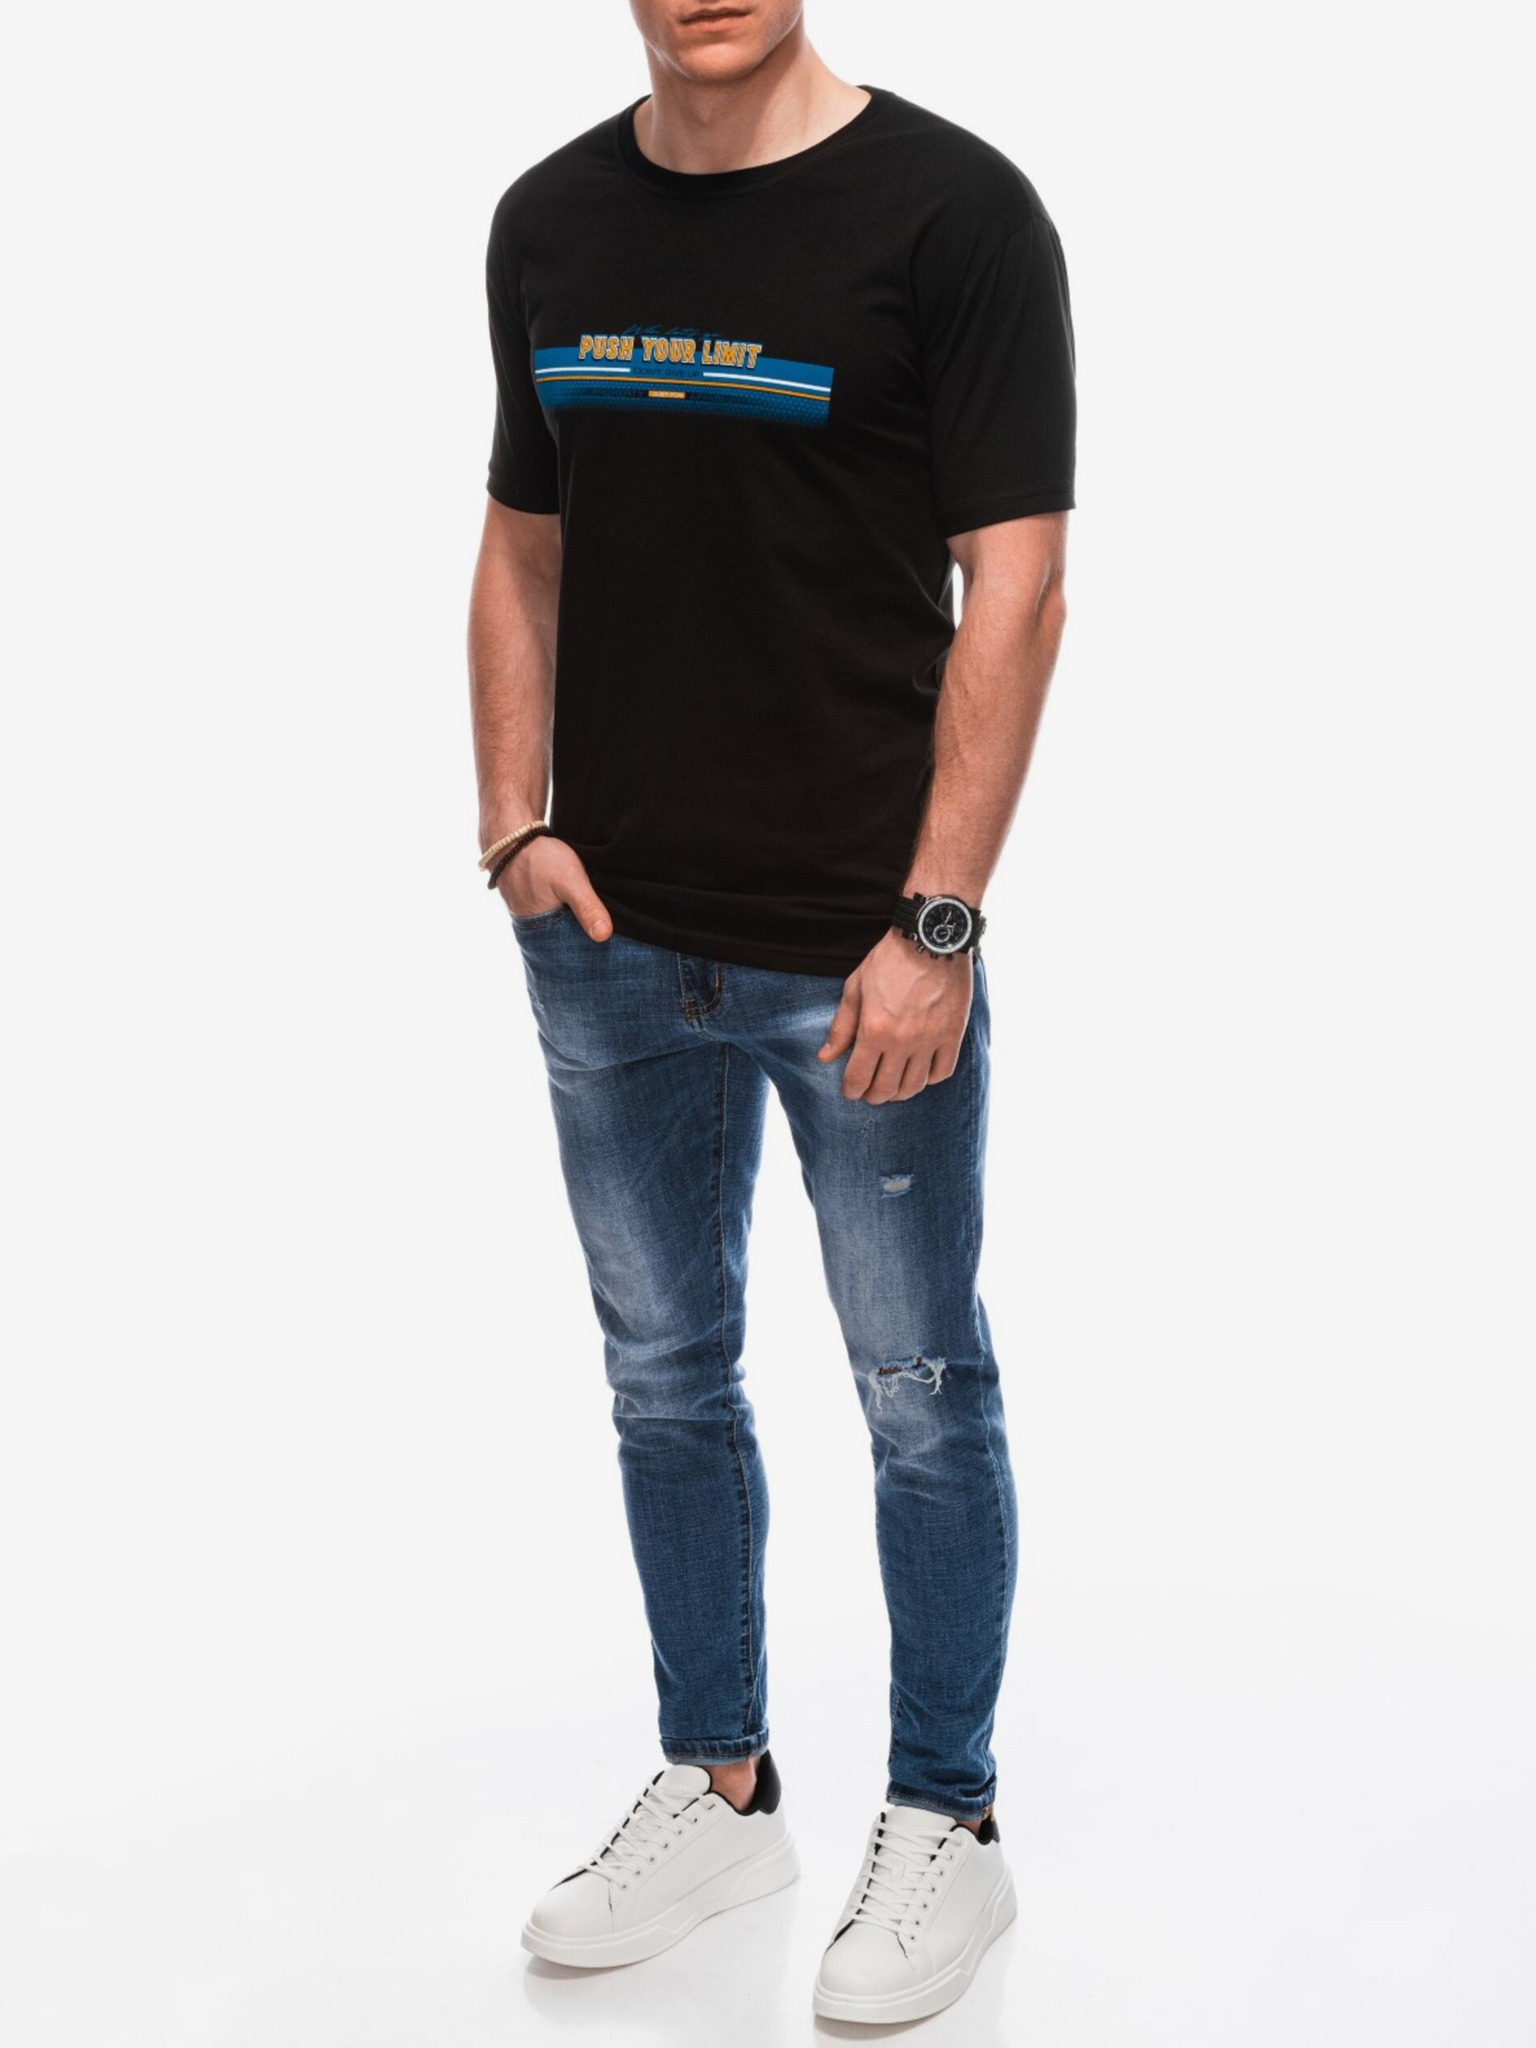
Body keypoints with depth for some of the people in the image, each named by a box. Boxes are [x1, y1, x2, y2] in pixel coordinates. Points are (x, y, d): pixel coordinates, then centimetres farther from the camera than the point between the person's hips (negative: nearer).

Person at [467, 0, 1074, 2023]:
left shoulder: (949, 210, -9)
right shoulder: (550, 221, 8)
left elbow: (1014, 584, -12)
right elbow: (523, 547, 14)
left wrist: (938, 924, -17)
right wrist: (515, 825, 1)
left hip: (862, 950, -5)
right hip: (613, 943, 6)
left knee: (920, 1391, 8)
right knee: (667, 1375, 15)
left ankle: (945, 1820, 26)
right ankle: (719, 1785, 34)